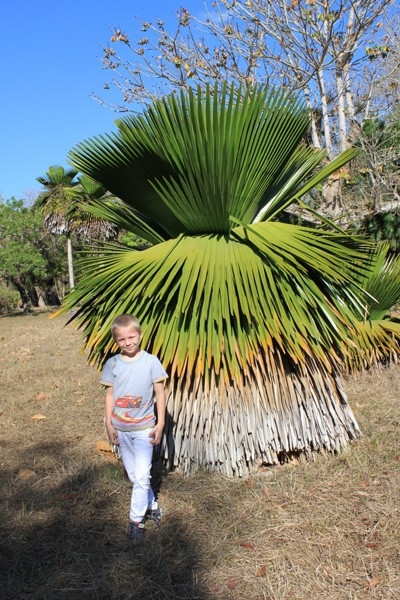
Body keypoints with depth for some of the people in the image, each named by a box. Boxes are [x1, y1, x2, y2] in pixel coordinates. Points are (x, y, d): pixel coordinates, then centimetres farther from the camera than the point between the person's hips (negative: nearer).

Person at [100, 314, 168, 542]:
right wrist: (109, 423, 1)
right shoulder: (113, 364, -3)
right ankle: (152, 505, 35)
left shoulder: (151, 361, -10)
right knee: (134, 476, 14)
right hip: (121, 428, 3)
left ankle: (137, 520, 15)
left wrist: (160, 424, -6)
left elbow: (160, 393, -4)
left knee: (141, 477, -2)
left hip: (144, 428, -3)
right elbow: (110, 394, 4)